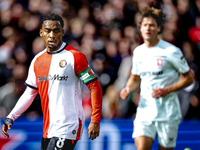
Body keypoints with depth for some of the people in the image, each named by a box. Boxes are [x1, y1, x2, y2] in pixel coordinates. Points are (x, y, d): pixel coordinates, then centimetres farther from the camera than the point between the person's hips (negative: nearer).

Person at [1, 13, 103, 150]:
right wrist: (10, 118, 10)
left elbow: (95, 88, -8)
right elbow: (30, 92, 19)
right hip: (48, 129, 7)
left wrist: (95, 121, -13)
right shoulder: (37, 60, 11)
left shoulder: (74, 57, -8)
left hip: (68, 128, -7)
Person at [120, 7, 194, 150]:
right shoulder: (138, 52, 8)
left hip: (167, 112, -3)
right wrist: (128, 88, 2)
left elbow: (188, 78, -3)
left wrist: (167, 90, -15)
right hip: (145, 110, 3)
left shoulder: (171, 51, -8)